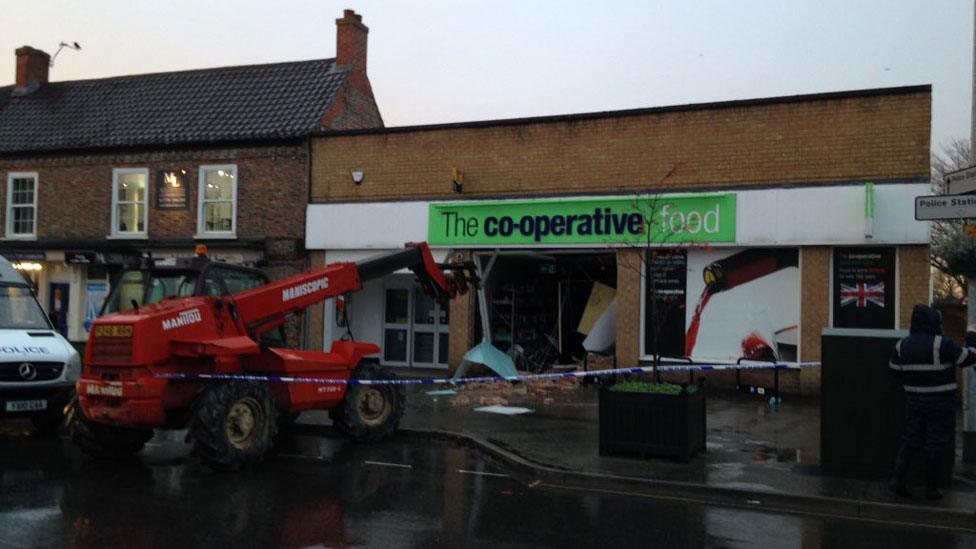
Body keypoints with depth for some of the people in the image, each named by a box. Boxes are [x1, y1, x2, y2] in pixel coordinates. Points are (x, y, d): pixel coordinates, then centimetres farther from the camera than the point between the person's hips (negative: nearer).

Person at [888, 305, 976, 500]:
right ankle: (931, 488, 10)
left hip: (914, 400, 5)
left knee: (910, 440, 11)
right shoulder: (942, 344, -17)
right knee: (935, 443, 4)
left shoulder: (902, 345, -1)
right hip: (940, 402, -5)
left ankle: (896, 480, 1)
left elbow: (895, 371, 6)